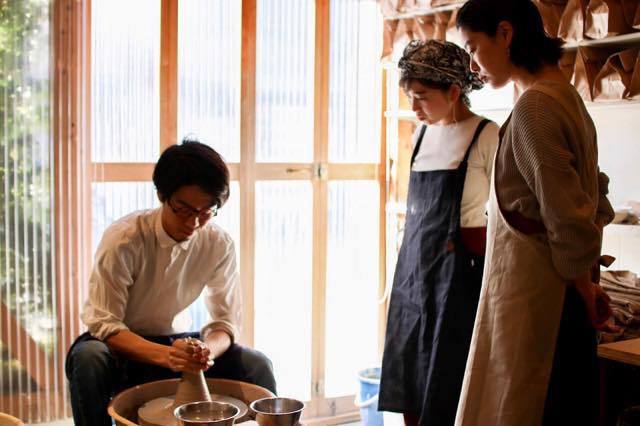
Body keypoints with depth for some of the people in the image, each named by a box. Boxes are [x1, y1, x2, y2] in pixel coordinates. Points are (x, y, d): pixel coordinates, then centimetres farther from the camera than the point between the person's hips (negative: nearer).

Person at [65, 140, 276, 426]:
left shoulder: (219, 244, -12)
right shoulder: (122, 239, -23)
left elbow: (227, 321, -9)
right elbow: (103, 324, -23)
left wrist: (205, 350, -33)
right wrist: (165, 355, -39)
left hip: (175, 341, 3)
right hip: (122, 346, -2)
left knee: (257, 367, -19)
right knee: (88, 359, -36)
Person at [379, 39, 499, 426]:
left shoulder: (487, 137, -9)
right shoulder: (423, 134, 10)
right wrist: (405, 270, 16)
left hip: (458, 269, -6)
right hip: (413, 267, 7)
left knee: (447, 384, 0)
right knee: (408, 383, 10)